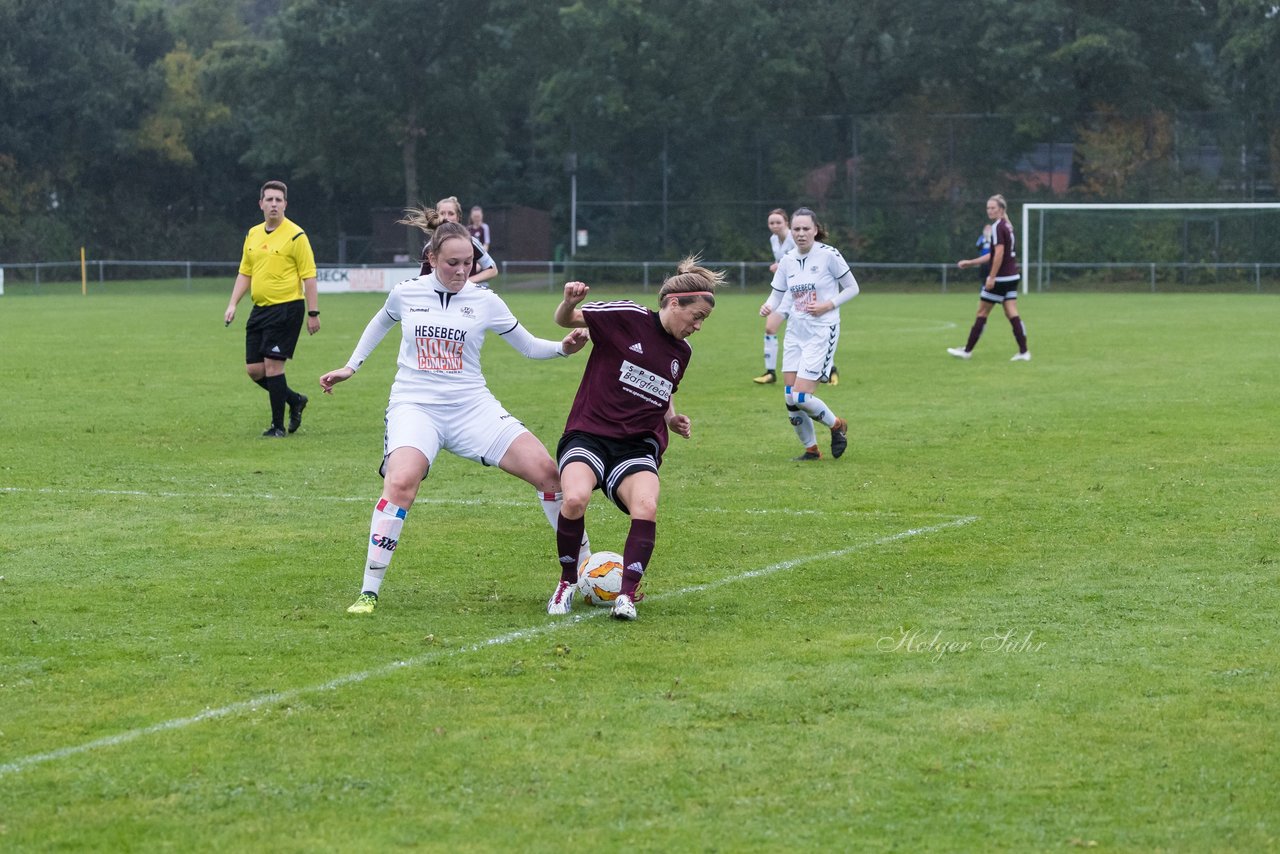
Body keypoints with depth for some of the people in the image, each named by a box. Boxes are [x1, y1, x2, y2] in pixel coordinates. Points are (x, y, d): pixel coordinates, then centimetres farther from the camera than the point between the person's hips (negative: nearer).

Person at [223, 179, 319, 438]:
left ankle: (278, 426, 2)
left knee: (272, 365, -9)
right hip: (260, 309, 7)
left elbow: (309, 276, -9)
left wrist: (313, 313, -12)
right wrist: (233, 304, 9)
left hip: (287, 308, -7)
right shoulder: (253, 235, 12)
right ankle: (295, 400, 27)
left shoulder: (295, 236, -8)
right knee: (253, 369, 5)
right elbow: (245, 273, 18)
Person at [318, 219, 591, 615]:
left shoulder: (484, 300, 2)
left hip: (472, 405, 2)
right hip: (415, 404, -2)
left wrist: (563, 347, -9)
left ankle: (584, 564, 10)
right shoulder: (406, 293, 3)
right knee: (401, 483, -30)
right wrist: (351, 367, 28)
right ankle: (369, 591, -21)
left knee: (546, 471, -10)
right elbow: (381, 322, 26)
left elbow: (528, 345, 10)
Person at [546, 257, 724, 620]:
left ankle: (627, 596, -19)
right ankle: (568, 583, -7)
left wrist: (672, 418, 11)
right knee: (576, 499, -32)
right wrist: (569, 302, -24)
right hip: (588, 436, -4)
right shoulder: (627, 317, -5)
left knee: (646, 508, -28)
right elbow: (565, 320, -1)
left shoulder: (681, 353, 13)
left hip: (638, 447, 4)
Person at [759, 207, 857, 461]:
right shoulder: (787, 261, 5)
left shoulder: (829, 255, -10)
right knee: (790, 399, 1)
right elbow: (777, 295, 11)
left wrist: (828, 305, -14)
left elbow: (852, 288, -1)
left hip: (821, 332, -6)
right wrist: (768, 307, -12)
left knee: (801, 397, -13)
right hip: (795, 332, 6)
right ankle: (811, 449, 19)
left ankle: (837, 426, 15)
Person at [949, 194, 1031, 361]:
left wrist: (992, 277, -22)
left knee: (982, 313, 2)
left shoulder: (997, 227, -13)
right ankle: (1023, 352, -3)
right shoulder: (1007, 226, 15)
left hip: (1000, 278, -8)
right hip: (1012, 277, 8)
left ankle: (967, 350, 10)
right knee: (1012, 314, 4)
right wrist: (970, 262, 26)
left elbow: (999, 253, -22)